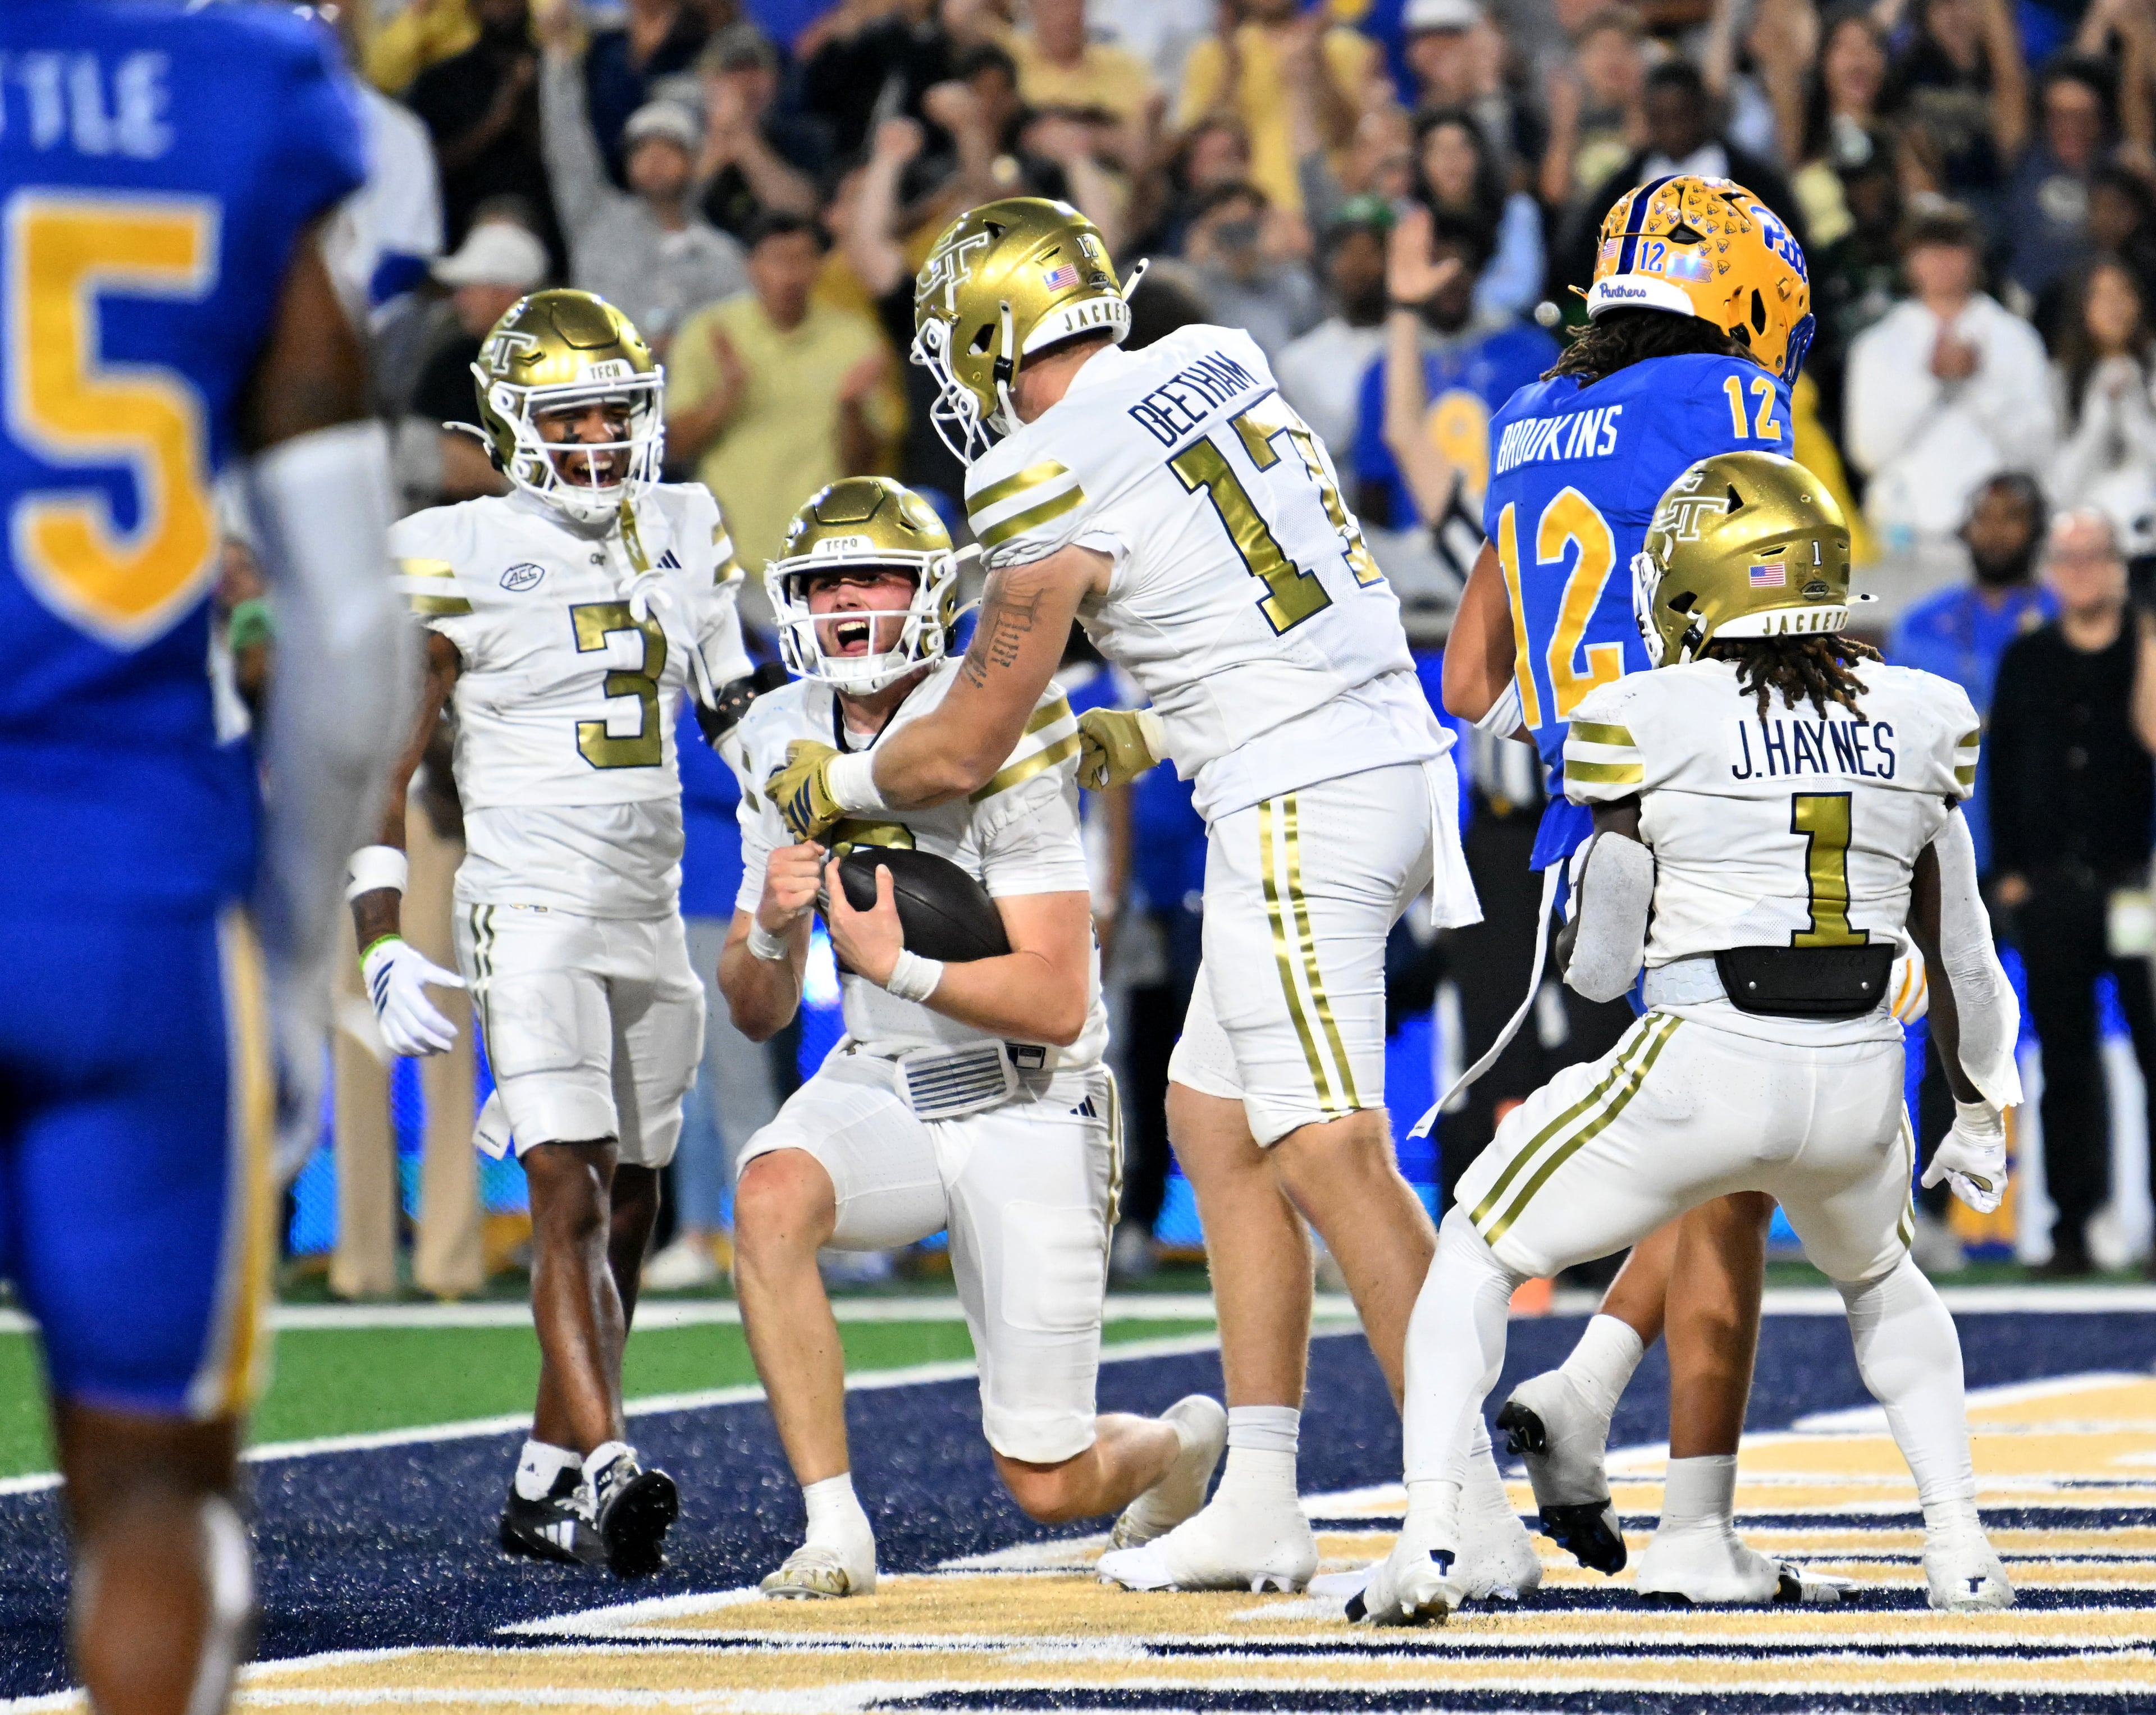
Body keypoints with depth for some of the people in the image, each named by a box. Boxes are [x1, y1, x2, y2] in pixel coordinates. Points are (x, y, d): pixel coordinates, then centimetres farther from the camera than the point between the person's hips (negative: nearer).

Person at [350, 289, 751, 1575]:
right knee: (572, 1197, -17)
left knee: (631, 1206, 9)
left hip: (654, 913, 6)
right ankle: (607, 1469, -26)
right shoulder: (461, 558, -6)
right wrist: (383, 950, -12)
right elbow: (382, 768, -5)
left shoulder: (685, 538, 10)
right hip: (532, 912, -6)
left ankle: (547, 1488, 17)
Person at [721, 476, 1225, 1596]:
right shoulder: (785, 741, 1)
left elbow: (1059, 1001, -22)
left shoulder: (998, 734, -17)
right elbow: (756, 1012, 4)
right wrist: (771, 927, -18)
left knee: (1050, 1489, -3)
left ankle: (1180, 1441, 35)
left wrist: (898, 964, -35)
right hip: (881, 1086, 4)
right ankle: (834, 1528, -23)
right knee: (770, 1198, -33)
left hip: (1028, 1108, -4)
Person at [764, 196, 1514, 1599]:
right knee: (1216, 1117, 14)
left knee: (1330, 1157, -11)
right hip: (1388, 755, 9)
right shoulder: (1220, 369, 12)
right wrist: (1158, 738, 33)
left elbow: (966, 751, 0)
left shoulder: (1058, 485, -10)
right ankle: (1261, 1507, 14)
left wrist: (832, 784, 18)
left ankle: (1475, 1519, -16)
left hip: (1300, 805, -9)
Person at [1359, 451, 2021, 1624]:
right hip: (1859, 1085, 4)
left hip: (1700, 1073, -4)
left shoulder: (1652, 724, -5)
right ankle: (1961, 1550, 23)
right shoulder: (1917, 722, 7)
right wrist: (1980, 1114, 28)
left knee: (1477, 1253, 17)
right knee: (1882, 1280, 36)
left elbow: (1597, 970, 0)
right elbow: (1959, 958, 14)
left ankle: (1428, 1541, 2)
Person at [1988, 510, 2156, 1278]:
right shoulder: (2026, 659, 12)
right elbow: (2002, 764, 12)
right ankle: (2074, 1227, 7)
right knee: (2067, 1065, 4)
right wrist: (2008, 870, 6)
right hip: (2051, 887, 2)